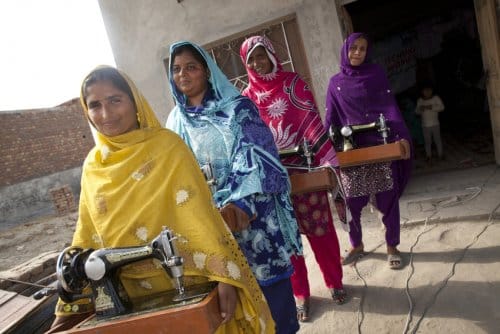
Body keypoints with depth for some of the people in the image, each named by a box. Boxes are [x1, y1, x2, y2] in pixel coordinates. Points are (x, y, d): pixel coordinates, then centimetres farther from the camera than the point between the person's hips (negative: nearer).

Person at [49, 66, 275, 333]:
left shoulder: (166, 145, -10)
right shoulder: (92, 165, 3)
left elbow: (198, 211, -17)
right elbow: (86, 238, 6)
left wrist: (224, 275, -25)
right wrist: (68, 310, 5)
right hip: (133, 297, 4)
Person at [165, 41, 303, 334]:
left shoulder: (237, 107, -3)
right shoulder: (176, 121, 10)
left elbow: (255, 156, -14)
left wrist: (238, 204, -28)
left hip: (253, 212, -3)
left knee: (269, 281, 5)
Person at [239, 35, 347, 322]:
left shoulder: (294, 83, 1)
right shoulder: (248, 97, 5)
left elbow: (313, 121, -8)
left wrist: (328, 158, -20)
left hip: (305, 167, -1)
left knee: (320, 228, 8)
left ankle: (335, 282, 31)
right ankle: (300, 294, 26)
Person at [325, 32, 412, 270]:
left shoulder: (377, 74, 7)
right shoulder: (336, 83, 10)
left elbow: (390, 107, -1)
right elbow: (331, 119, 8)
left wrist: (402, 136, -14)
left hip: (380, 146, -1)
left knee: (388, 199, 4)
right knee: (352, 202, 4)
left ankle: (392, 247, 21)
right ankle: (356, 245, 25)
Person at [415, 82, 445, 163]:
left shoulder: (436, 98, -3)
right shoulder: (420, 100, 3)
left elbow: (442, 107, -11)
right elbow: (417, 111, 7)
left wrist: (432, 107, -23)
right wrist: (420, 109, -16)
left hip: (435, 124, -1)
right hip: (425, 125, 1)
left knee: (437, 140, 7)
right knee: (427, 141, 7)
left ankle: (440, 155, 22)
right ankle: (429, 156, 19)